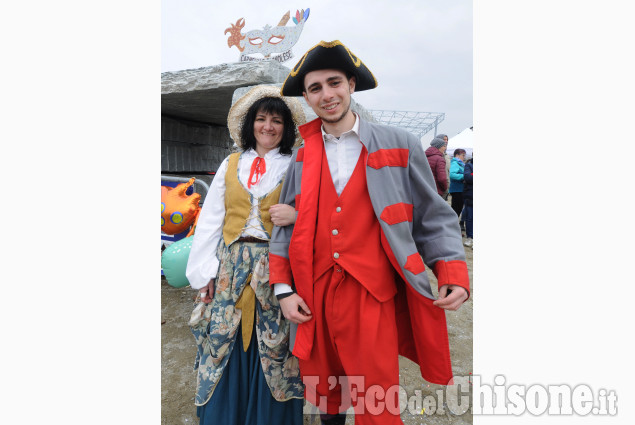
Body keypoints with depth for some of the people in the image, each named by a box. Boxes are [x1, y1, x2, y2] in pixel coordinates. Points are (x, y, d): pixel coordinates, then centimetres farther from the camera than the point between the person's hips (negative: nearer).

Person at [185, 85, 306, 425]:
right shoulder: (231, 164, 10)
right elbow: (210, 219, 7)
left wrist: (297, 215, -23)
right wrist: (205, 270, 1)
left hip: (276, 269, -2)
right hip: (230, 268, 3)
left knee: (272, 351, 6)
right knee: (224, 348, 9)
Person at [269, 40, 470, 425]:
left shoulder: (399, 146, -1)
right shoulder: (300, 155, 5)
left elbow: (434, 218, 2)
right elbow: (285, 224, 8)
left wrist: (454, 275, -11)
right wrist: (283, 288, 3)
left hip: (372, 299, -2)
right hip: (313, 300, 3)